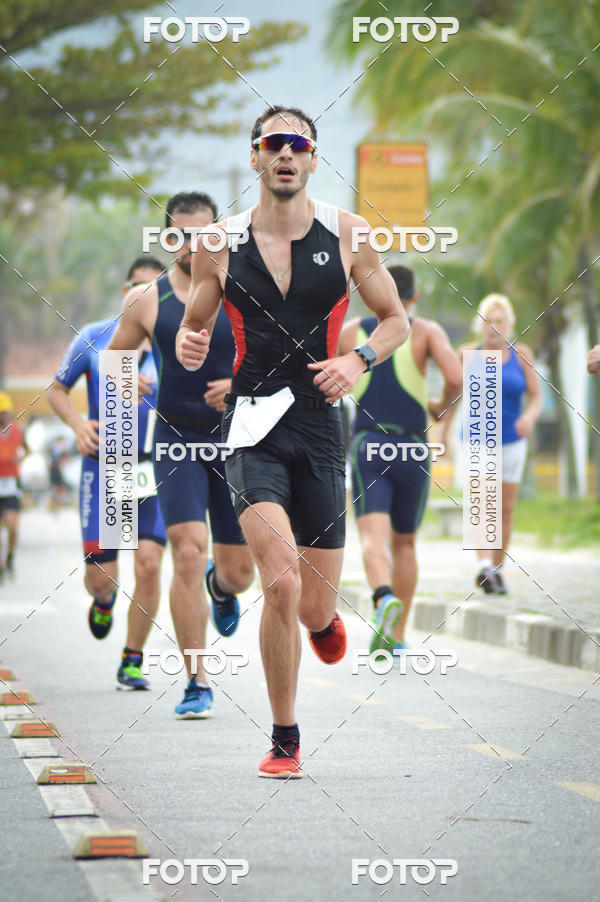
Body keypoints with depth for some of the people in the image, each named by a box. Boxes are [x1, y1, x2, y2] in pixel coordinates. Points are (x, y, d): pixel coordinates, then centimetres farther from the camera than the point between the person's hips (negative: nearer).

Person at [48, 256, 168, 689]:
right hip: (104, 468, 0)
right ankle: (104, 600, 38)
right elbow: (57, 390, 12)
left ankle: (132, 662, 2)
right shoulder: (94, 338, 2)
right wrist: (77, 423, -7)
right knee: (101, 575, -3)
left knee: (149, 563, -15)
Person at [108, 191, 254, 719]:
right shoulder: (146, 303, 1)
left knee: (239, 572, 6)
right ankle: (197, 681, -10)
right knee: (188, 555, -18)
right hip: (177, 440, -1)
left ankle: (220, 587, 47)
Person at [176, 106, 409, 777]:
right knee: (281, 584, -21)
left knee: (315, 608, 4)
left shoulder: (346, 234, 2)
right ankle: (284, 742, -5)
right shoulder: (219, 243, 2)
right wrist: (188, 346, -10)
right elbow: (194, 327, 13)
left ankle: (322, 616, 45)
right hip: (252, 427, -1)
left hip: (320, 426, 2)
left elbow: (395, 319, 11)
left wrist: (359, 360, -9)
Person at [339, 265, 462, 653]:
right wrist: (443, 405, 8)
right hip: (412, 454, 1)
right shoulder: (427, 331, 2)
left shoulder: (350, 331, 9)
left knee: (374, 539, -16)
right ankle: (397, 638, 20)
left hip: (367, 450, -1)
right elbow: (456, 378, -15)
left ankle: (385, 599, -48)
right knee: (404, 543, 20)